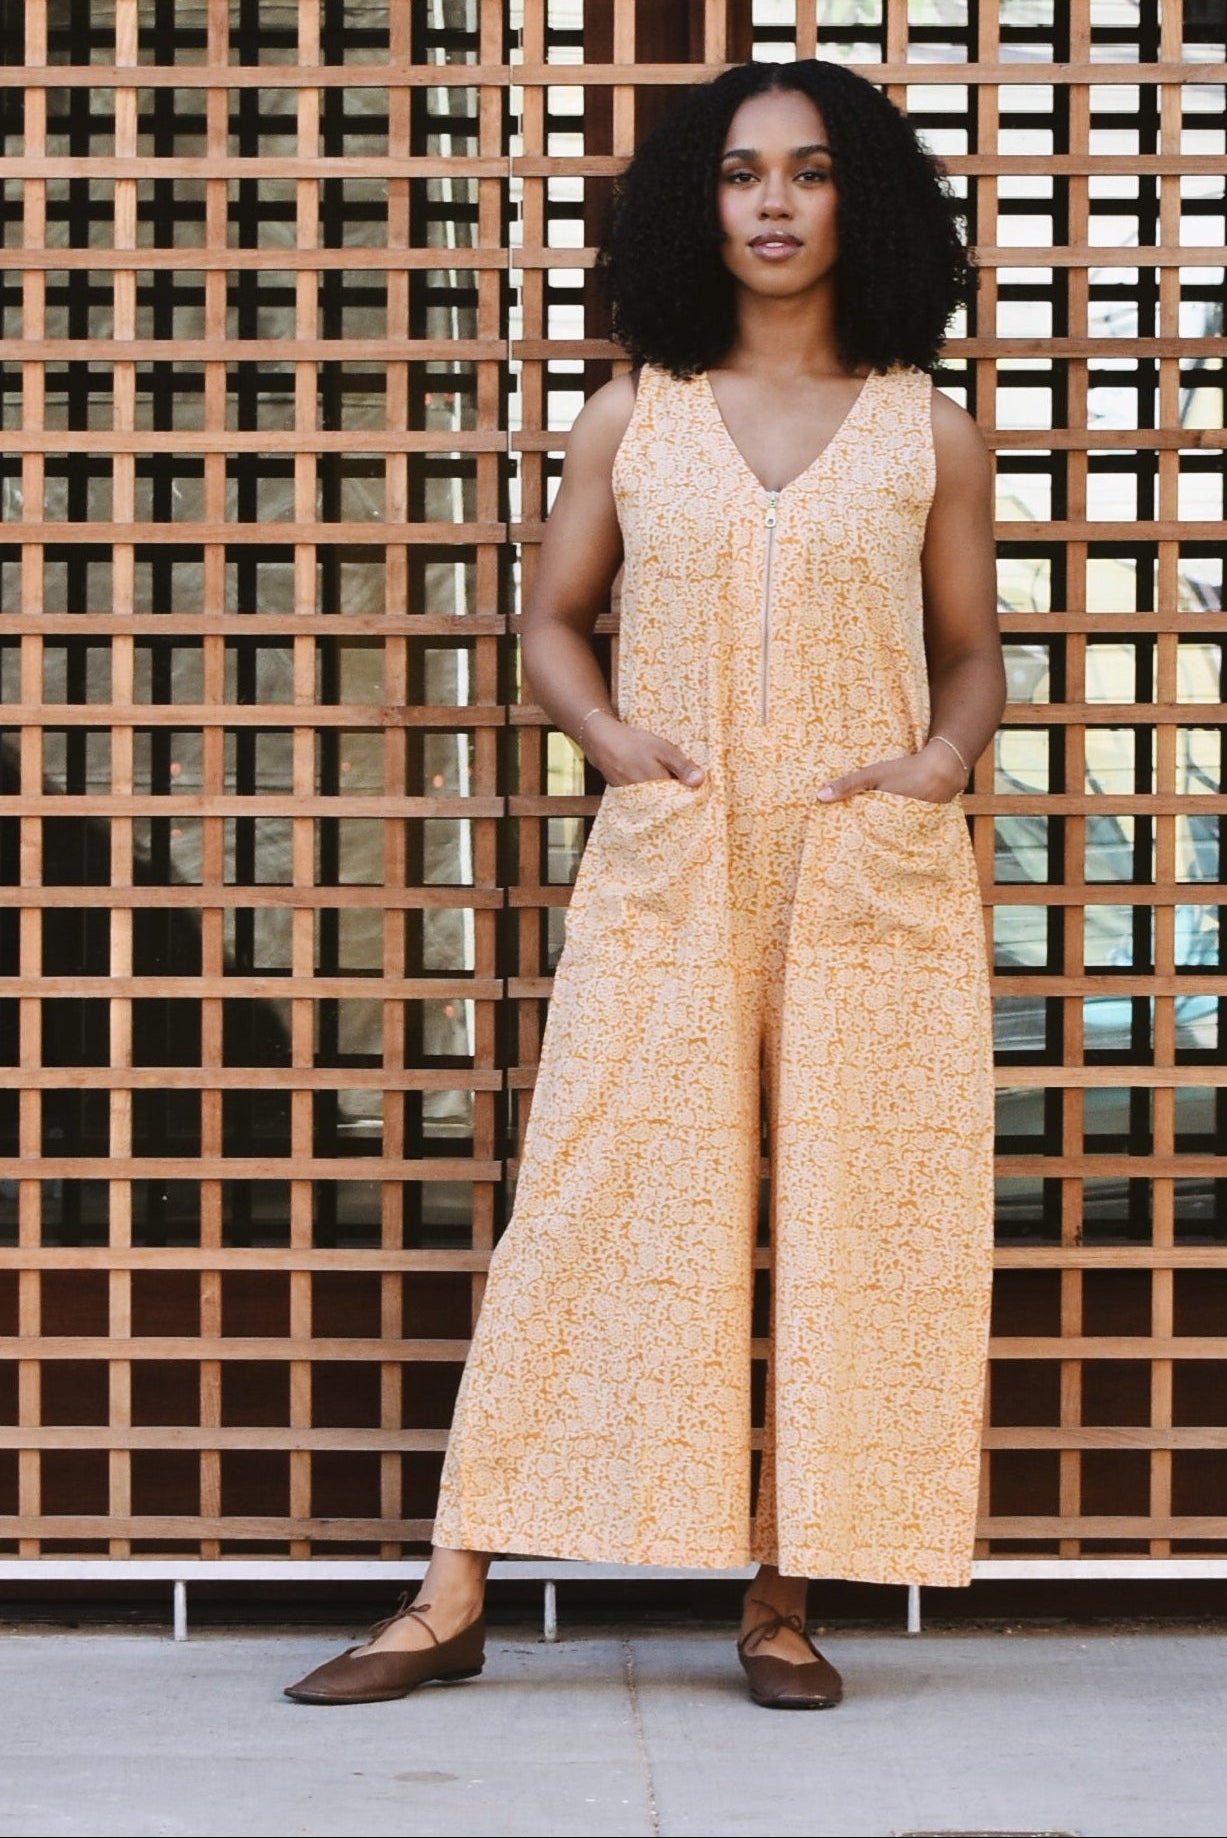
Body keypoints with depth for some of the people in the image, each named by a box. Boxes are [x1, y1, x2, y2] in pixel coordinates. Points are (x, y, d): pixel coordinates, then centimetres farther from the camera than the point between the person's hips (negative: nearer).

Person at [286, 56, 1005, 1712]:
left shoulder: (926, 434, 8)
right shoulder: (634, 420, 9)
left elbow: (974, 653, 14)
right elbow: (553, 621, 14)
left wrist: (941, 761, -6)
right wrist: (611, 738, -4)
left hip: (872, 878, 1)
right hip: (667, 874, 0)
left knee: (850, 1224, 0)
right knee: (598, 1205, -2)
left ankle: (785, 1598, 11)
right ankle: (453, 1597, 3)